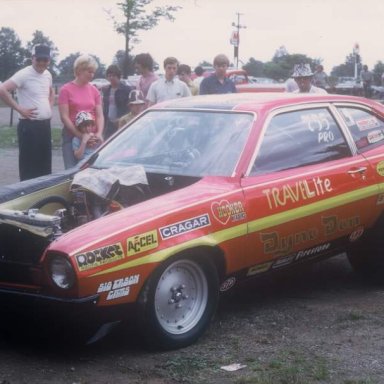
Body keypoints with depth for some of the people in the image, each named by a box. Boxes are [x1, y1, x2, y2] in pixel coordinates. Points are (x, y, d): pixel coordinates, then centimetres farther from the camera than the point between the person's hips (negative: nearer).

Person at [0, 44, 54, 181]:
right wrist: (19, 109, -18)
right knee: (28, 167, -4)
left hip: (45, 125, 8)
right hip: (29, 126, -8)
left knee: (45, 166, 12)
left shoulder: (47, 75, 11)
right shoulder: (24, 74, -13)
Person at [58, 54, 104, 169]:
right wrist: (80, 135, -15)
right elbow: (64, 117, -7)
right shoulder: (66, 90, -1)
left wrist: (99, 133, -11)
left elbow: (100, 115, 8)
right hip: (72, 135, -4)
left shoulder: (94, 91, 11)